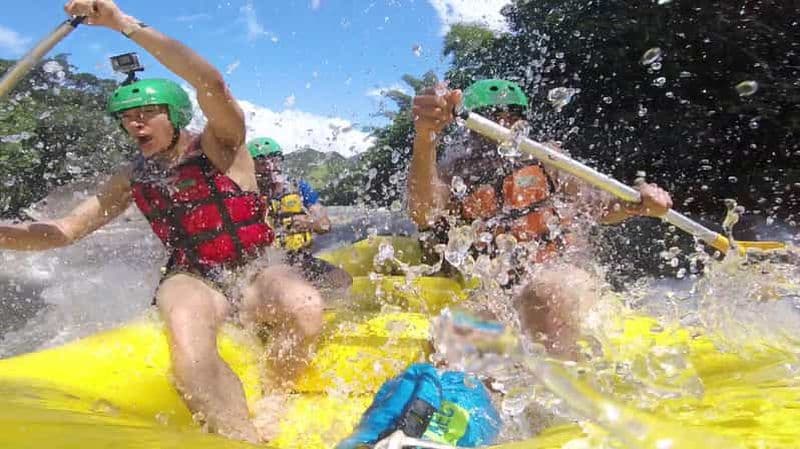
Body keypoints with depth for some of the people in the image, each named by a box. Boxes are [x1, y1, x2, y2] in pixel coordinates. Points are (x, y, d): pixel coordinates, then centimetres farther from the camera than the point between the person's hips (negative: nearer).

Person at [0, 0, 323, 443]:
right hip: (193, 281, 2)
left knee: (305, 309, -35)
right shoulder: (131, 179, 11)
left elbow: (211, 83, -21)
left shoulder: (220, 145, -1)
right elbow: (64, 231, 11)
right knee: (186, 323, -37)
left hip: (255, 274, -1)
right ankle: (244, 438, -39)